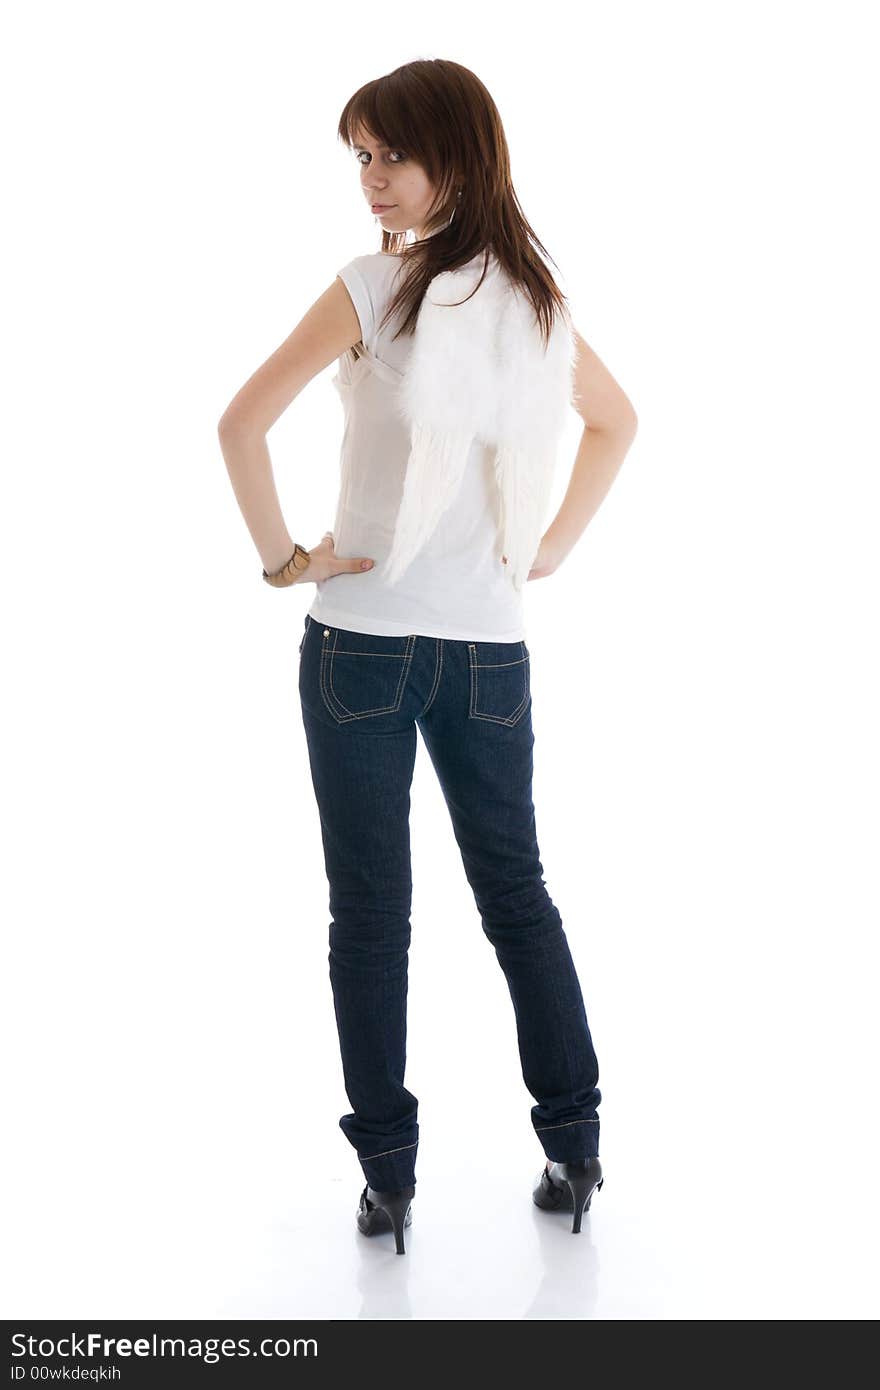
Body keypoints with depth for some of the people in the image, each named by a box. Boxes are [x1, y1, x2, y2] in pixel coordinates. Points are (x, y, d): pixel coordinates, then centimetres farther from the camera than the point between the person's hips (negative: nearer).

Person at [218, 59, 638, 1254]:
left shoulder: (376, 288, -11)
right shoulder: (532, 293, 5)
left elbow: (242, 423, -18)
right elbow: (617, 420, 19)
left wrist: (283, 559, -8)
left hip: (364, 636, -5)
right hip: (490, 645, 5)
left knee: (370, 913, 4)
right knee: (517, 895, 15)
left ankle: (388, 1174, 10)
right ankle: (575, 1149, 20)